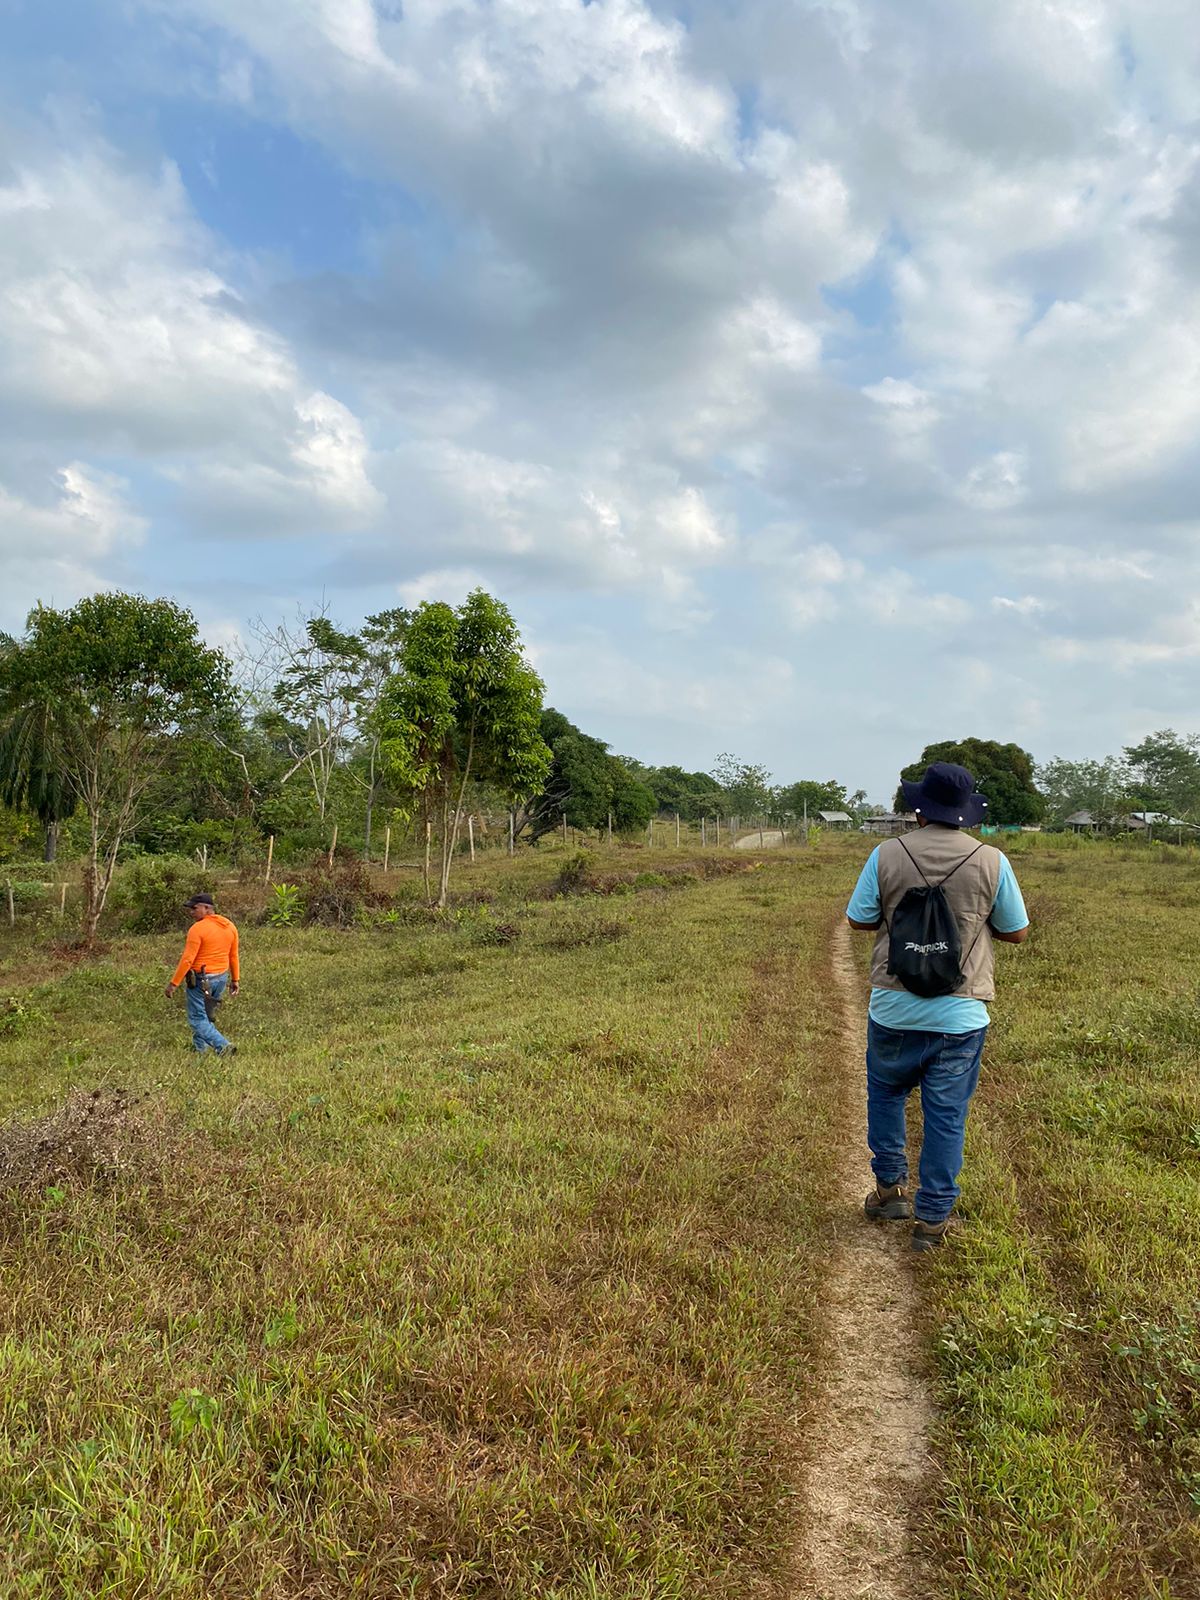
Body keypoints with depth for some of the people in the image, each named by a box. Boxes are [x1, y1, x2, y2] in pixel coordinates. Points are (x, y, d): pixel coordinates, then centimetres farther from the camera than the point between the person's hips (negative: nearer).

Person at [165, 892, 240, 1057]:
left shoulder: (197, 929, -17)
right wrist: (235, 979, 18)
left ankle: (224, 1046, -14)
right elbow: (233, 956, 10)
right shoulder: (229, 926, 4)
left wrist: (174, 983, -14)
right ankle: (201, 1049, 23)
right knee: (206, 1015, 21)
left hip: (200, 979, -7)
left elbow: (187, 960, -19)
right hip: (221, 978, 7)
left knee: (198, 1019, 0)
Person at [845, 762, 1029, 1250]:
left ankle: (890, 1188, 32)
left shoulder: (886, 856, -8)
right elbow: (1016, 932, 3)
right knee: (946, 1117, 10)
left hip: (894, 1010, 0)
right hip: (960, 1016, 0)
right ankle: (932, 1219, 18)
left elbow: (858, 920, -1)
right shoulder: (991, 863, -7)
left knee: (885, 1093, 24)